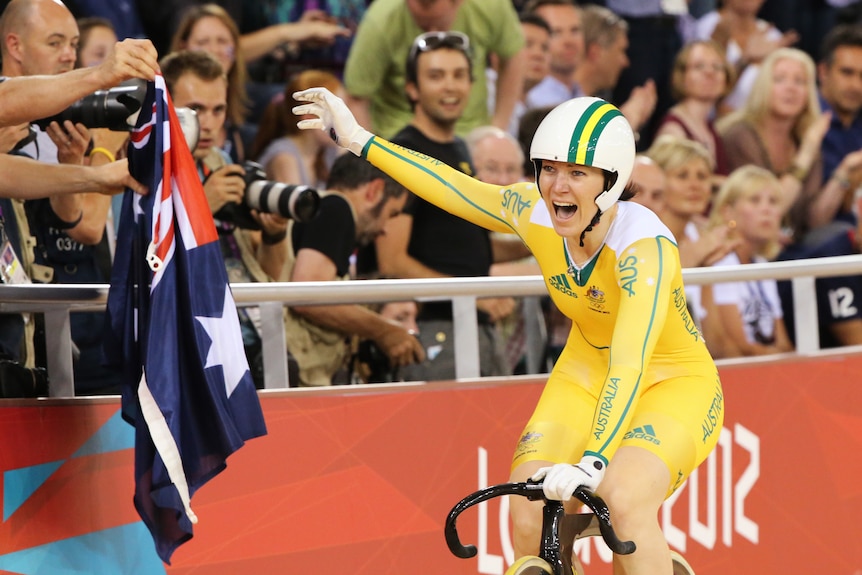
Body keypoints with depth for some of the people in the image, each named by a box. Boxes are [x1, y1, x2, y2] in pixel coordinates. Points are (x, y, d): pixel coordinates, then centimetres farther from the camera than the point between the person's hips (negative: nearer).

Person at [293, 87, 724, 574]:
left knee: (624, 501, -34)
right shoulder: (534, 213, -15)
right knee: (529, 521, -18)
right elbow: (452, 186, 3)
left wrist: (592, 462, -56)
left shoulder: (644, 246, -32)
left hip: (674, 384, -5)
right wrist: (358, 140, 8)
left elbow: (628, 366, -44)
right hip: (586, 376, 5)